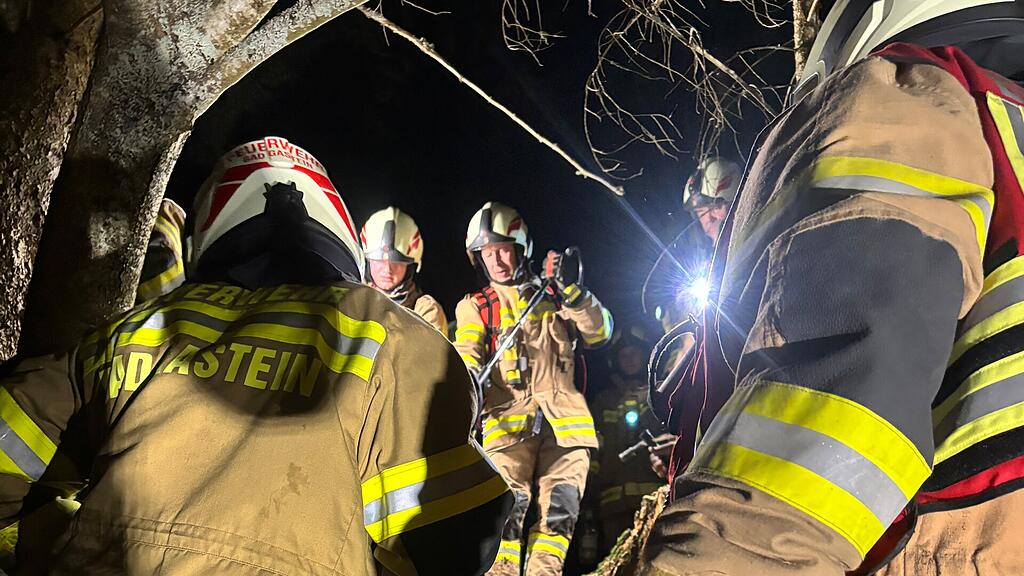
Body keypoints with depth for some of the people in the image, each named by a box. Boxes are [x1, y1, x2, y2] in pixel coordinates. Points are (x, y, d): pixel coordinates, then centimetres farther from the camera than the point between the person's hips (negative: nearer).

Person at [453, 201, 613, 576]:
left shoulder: (552, 297, 19)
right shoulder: (476, 307, 16)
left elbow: (599, 333, 7)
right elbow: (466, 354, -1)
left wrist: (571, 291, -7)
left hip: (563, 419, 2)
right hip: (509, 418, -2)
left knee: (559, 512, 0)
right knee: (507, 506, -15)